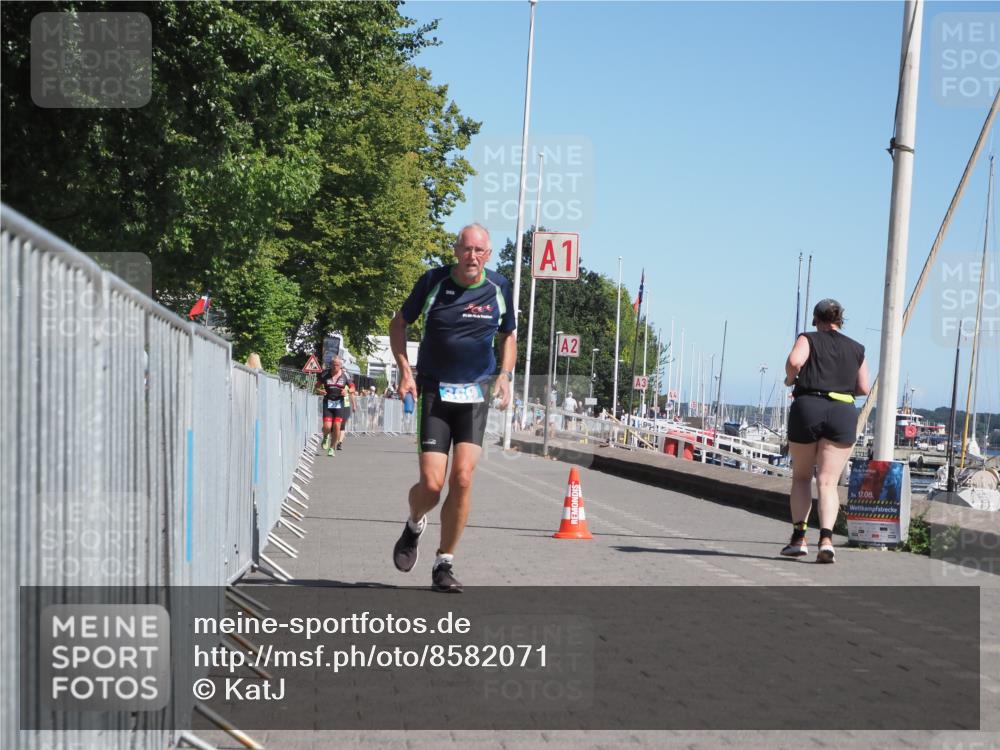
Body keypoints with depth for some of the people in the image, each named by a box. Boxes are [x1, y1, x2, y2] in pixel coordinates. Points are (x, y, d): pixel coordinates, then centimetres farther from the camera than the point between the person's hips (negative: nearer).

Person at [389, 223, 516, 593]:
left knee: (462, 479, -11)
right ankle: (414, 527, 26)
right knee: (432, 483, -10)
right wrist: (404, 369, -5)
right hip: (433, 393, -1)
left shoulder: (499, 288, 1)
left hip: (475, 395, 2)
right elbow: (399, 323, 8)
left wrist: (505, 375, 1)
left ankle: (444, 565, 4)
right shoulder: (433, 281, -5)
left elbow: (508, 336, 17)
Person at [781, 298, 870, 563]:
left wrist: (790, 379, 4)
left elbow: (794, 361, -15)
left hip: (807, 408, -1)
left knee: (801, 476, 15)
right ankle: (826, 539, -22)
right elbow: (864, 388, 13)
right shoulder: (856, 349, 15)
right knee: (828, 481, -3)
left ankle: (798, 538, 9)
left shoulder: (808, 339, 6)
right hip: (843, 413, 1)